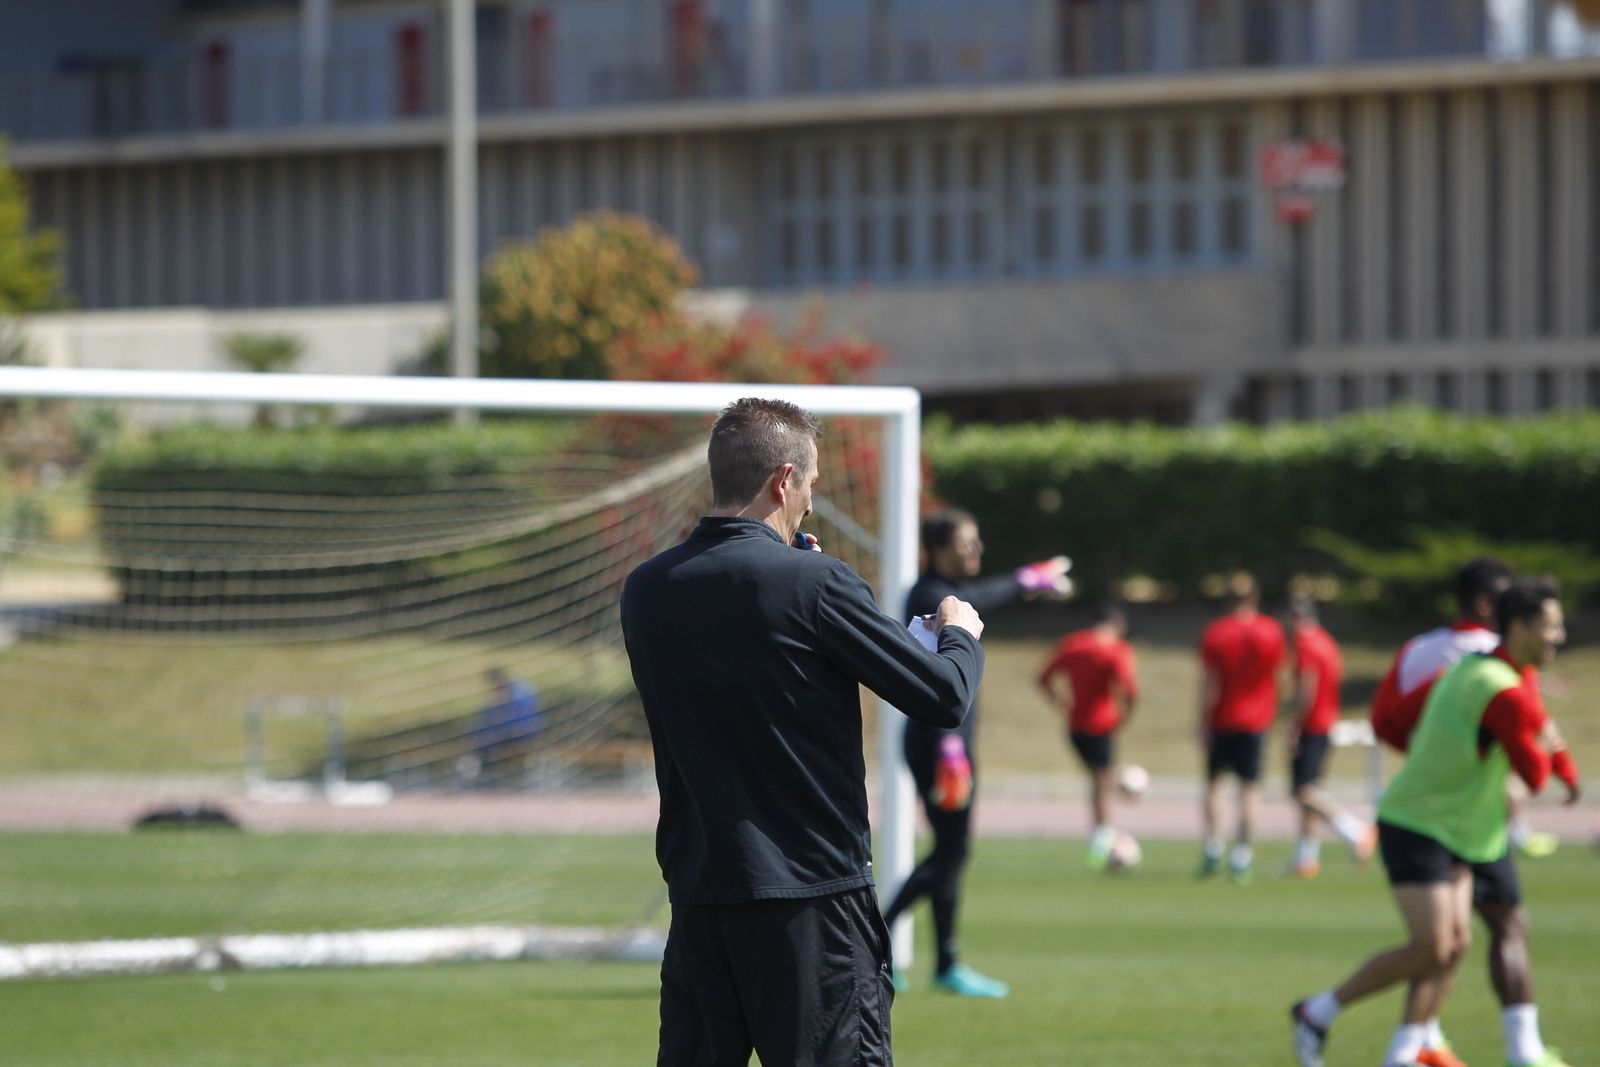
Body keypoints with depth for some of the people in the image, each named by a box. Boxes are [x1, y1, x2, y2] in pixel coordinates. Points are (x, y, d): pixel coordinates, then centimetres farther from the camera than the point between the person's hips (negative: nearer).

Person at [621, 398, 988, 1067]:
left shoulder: (646, 591, 4)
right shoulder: (815, 585, -12)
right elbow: (943, 698, -7)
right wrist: (961, 634, 16)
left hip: (697, 892, 5)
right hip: (813, 896, -5)